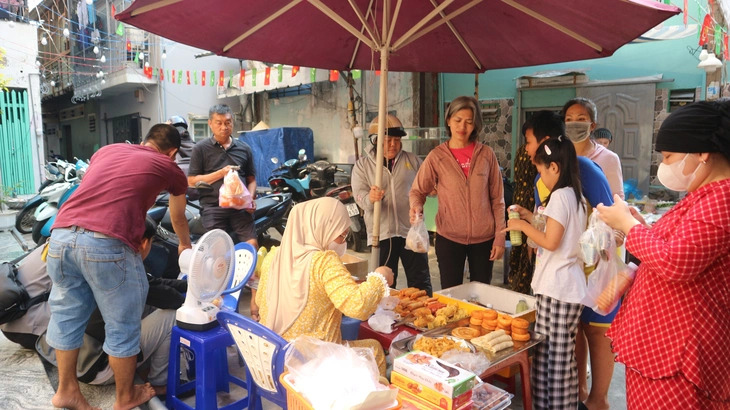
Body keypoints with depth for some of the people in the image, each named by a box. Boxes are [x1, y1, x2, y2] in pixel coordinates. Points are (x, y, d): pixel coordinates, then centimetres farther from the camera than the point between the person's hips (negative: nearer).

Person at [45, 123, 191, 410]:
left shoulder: (108, 149, 25)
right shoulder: (170, 169, 15)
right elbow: (178, 219, 33)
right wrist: (185, 246, 53)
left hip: (61, 234, 6)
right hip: (108, 245, -5)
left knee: (66, 316, 21)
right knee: (122, 326, 12)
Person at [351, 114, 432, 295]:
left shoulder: (412, 160, 7)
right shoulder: (362, 166, 3)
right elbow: (359, 195, -10)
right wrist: (370, 198, -32)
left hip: (411, 230, 1)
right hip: (381, 233, -1)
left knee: (421, 283, 9)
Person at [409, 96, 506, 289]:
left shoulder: (486, 154, -1)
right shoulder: (437, 156, -4)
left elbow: (497, 199, 2)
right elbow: (418, 190, -1)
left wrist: (500, 237, -1)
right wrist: (416, 206, -24)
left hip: (483, 238, 1)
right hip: (449, 238, -1)